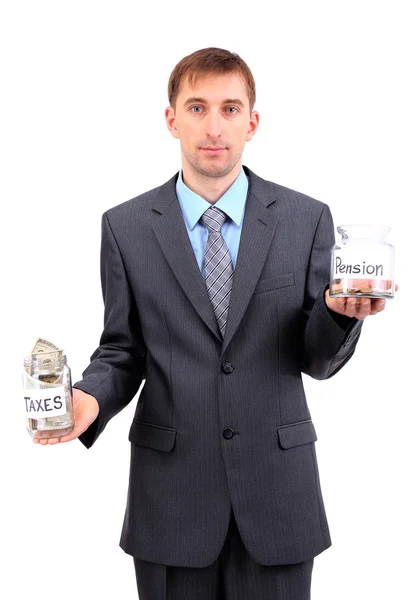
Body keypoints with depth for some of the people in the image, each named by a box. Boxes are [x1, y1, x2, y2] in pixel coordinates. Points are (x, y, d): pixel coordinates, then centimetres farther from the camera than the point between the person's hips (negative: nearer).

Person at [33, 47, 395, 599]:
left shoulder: (307, 219, -1)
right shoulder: (125, 227, 0)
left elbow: (318, 359, 1)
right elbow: (122, 350, 5)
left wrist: (341, 313, -20)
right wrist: (91, 398, -15)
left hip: (277, 488, 0)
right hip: (171, 489, 0)